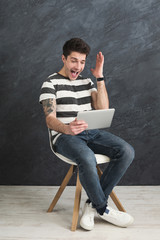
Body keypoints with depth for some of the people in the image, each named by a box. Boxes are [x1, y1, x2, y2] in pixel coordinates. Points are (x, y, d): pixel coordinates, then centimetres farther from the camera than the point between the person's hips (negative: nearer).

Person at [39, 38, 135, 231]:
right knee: (87, 158, -39)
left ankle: (93, 204, -15)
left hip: (91, 133, 6)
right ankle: (103, 209, -14)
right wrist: (68, 129, -35)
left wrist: (99, 77, 2)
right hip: (64, 135, -5)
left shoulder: (86, 82, 18)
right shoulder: (51, 83, 1)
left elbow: (103, 109, 4)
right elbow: (50, 119, -12)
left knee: (126, 151, -21)